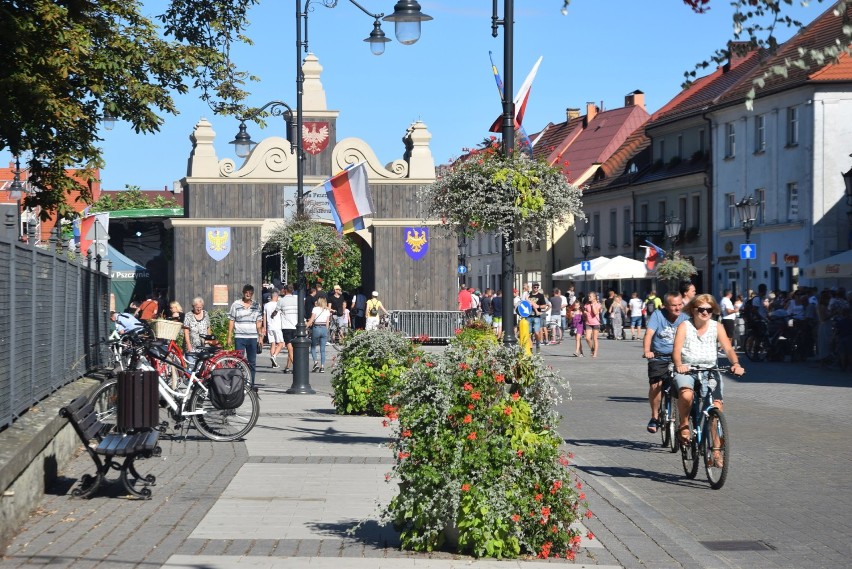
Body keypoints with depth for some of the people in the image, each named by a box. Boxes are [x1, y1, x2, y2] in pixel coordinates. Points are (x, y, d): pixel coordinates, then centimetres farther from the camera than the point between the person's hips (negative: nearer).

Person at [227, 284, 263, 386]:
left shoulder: (256, 305, 9)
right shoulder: (236, 304, 4)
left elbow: (259, 322, 9)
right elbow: (231, 321, 5)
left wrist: (260, 336, 2)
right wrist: (229, 337, 1)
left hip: (253, 338, 2)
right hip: (239, 337, -2)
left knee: (252, 362, 6)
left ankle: (251, 384, 12)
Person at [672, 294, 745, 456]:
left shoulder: (717, 327, 4)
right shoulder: (684, 326, -2)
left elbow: (728, 348, -7)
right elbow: (677, 350, -14)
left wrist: (736, 364, -27)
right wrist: (678, 365, -35)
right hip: (686, 370, -2)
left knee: (717, 407, -15)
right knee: (686, 395, -35)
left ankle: (716, 450, -5)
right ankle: (683, 425, -6)